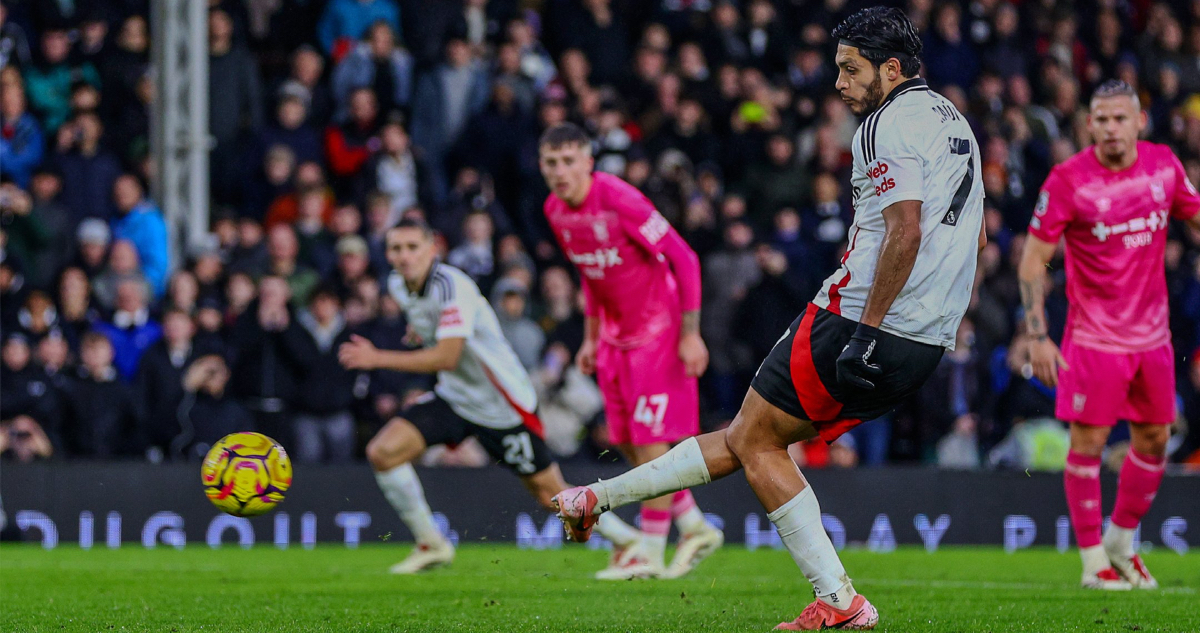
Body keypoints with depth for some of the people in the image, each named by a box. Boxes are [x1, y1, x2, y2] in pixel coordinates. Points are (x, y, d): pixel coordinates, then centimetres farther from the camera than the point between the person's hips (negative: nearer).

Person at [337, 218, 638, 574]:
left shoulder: (452, 287, -26)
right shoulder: (398, 285, -1)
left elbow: (446, 358, -33)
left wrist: (378, 359, -33)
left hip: (502, 406, -7)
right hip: (452, 398, 7)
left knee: (551, 496, 1)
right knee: (382, 453, -12)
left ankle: (630, 541, 23)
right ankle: (431, 546, 2)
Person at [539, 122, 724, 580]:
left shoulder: (620, 200, -22)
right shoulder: (556, 211, 1)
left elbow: (684, 258, -19)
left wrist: (690, 334, -20)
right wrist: (592, 337, 16)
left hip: (659, 329, -8)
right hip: (616, 333, 8)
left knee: (651, 440, -9)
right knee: (627, 442, 7)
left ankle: (650, 553, -1)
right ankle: (694, 527, 20)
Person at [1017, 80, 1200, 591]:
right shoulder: (1068, 180, -13)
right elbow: (1033, 260, -9)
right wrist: (1038, 336, -15)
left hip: (1153, 333, 5)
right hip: (1095, 334, -5)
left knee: (1153, 440, 10)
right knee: (1088, 442, -4)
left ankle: (1121, 543, 29)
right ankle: (1093, 562, 6)